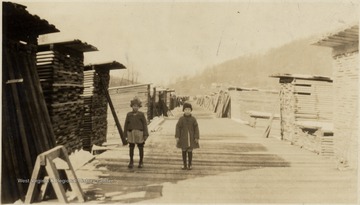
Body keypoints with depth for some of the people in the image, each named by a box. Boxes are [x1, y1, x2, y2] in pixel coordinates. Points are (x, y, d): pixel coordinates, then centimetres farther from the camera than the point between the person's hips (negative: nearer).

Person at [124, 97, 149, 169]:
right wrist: (125, 135, 3)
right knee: (131, 148, 4)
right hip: (131, 133, 1)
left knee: (140, 148, 4)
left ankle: (141, 162, 15)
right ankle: (131, 162, 15)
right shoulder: (129, 114, 4)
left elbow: (145, 124, -2)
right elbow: (126, 125, 6)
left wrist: (146, 135, -8)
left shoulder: (141, 114, 0)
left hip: (139, 134, -1)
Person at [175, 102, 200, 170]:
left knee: (190, 151, 4)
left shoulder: (193, 119, -4)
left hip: (191, 138, 0)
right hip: (183, 138, 1)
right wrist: (177, 137, -8)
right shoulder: (181, 119, -4)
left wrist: (197, 137, -7)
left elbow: (196, 128, -2)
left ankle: (190, 164, 19)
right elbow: (178, 127, -3)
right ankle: (185, 164, 18)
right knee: (184, 151, 6)